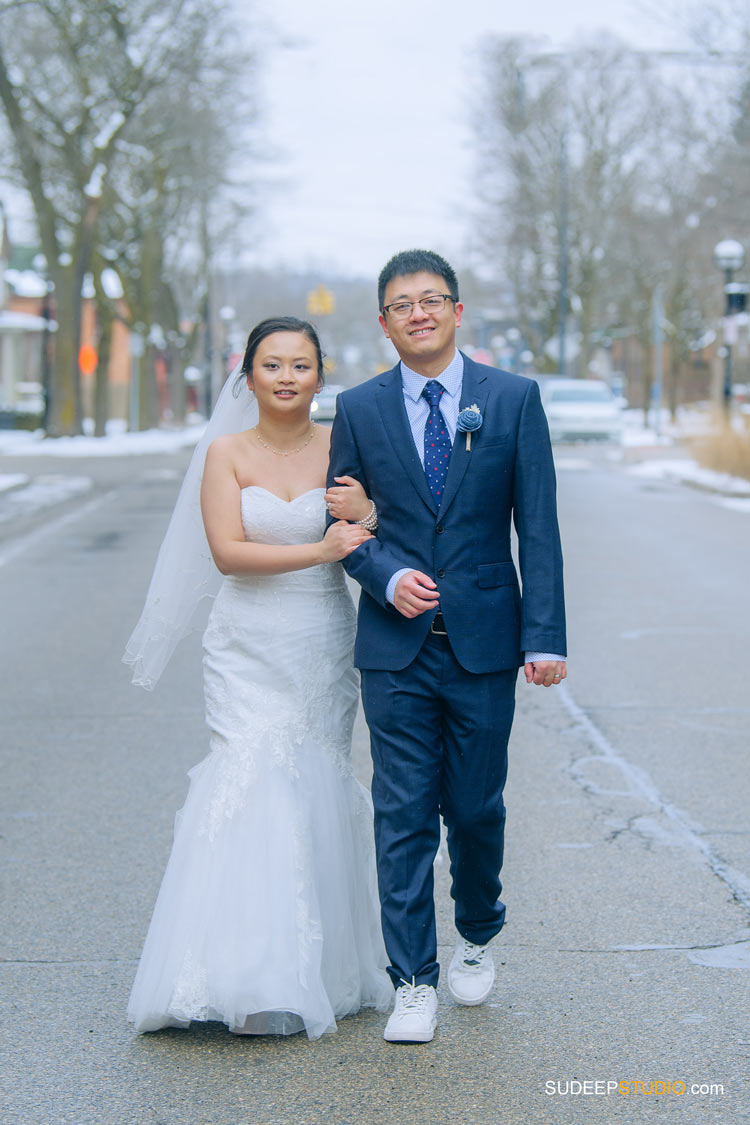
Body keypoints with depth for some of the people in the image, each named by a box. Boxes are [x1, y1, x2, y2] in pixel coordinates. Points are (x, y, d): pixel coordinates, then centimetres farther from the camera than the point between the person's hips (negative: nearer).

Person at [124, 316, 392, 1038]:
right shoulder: (226, 454, 1)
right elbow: (227, 551, -10)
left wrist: (365, 514, -19)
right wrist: (318, 550, -19)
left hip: (322, 652, 1)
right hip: (249, 650, -1)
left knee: (315, 798, 5)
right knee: (253, 790, -11)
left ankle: (321, 968, 15)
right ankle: (254, 980, -7)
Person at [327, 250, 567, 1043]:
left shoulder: (513, 399, 1)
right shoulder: (358, 409, 4)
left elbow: (538, 525, -2)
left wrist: (545, 636, -8)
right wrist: (386, 577, -10)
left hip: (483, 644, 0)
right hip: (396, 648, 1)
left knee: (475, 807, 9)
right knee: (403, 815, 1)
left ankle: (478, 936, 35)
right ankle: (414, 981, 9)